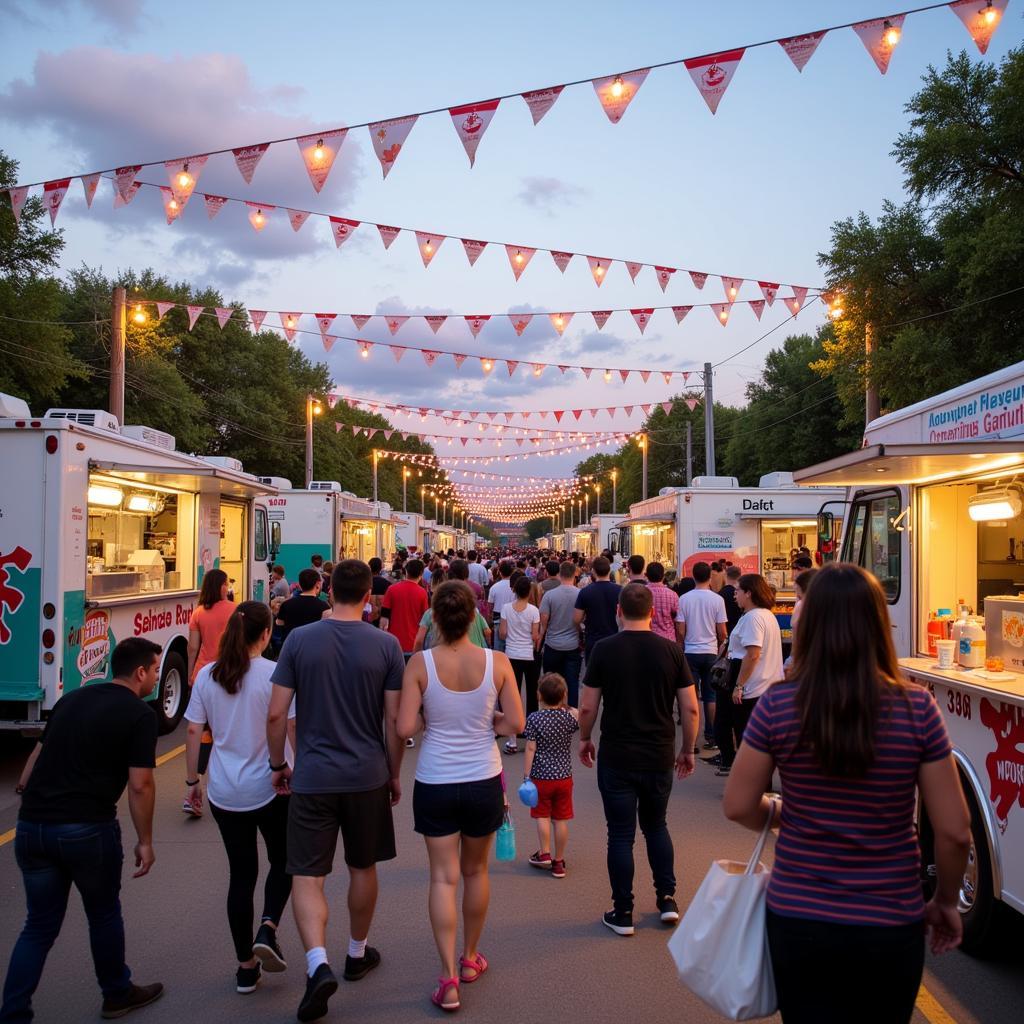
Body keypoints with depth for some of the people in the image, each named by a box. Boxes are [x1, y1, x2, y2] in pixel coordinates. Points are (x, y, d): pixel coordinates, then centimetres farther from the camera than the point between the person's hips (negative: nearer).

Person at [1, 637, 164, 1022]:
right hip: (87, 828, -5)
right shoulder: (139, 715, -5)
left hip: (32, 825, 5)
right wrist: (145, 841, -1)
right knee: (103, 915, 17)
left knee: (39, 925, 16)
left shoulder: (71, 699, 14)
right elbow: (140, 785, -9)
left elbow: (37, 754, 18)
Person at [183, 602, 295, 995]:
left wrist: (192, 779, 14)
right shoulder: (274, 674, -12)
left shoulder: (207, 675, 0)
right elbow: (294, 728, -11)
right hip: (269, 787, -3)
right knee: (283, 861, 18)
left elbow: (193, 732, 4)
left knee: (241, 873, 13)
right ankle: (267, 931, -4)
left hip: (224, 792, 4)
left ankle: (246, 967, 19)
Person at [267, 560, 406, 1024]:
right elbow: (394, 721, -4)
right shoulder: (386, 645, -7)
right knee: (363, 868, 18)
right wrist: (394, 774, 9)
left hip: (313, 776, -1)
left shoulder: (299, 640, -7)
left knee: (307, 875, 5)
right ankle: (357, 954, 35)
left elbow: (277, 714, -6)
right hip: (368, 776, 1)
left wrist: (278, 765, 8)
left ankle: (318, 964, -13)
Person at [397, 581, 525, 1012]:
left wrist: (432, 721, 5)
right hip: (483, 780, 1)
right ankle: (470, 957, 37)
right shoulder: (497, 662, -10)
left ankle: (449, 977, 3)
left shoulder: (420, 663, -13)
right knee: (475, 871, 20)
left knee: (443, 876, 8)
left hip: (435, 782, -1)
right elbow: (515, 723, -8)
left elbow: (405, 728, -14)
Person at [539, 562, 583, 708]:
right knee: (572, 683, 4)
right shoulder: (581, 594, -8)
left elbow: (543, 622, -8)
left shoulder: (549, 595, -11)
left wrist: (539, 643, 5)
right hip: (573, 646, 1)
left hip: (553, 646, 0)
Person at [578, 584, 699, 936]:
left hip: (616, 758, -2)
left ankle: (623, 913, 14)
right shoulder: (671, 650, -4)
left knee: (621, 834, 7)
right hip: (659, 757, 2)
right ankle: (667, 899, 22)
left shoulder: (604, 650, -9)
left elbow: (588, 707, -6)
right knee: (656, 825, 22)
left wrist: (585, 739, 11)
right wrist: (687, 749, 10)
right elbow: (690, 708, -2)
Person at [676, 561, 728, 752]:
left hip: (690, 652, 0)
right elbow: (722, 632, -4)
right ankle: (711, 737, 13)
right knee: (710, 696, 10)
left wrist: (681, 649, 9)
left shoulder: (684, 599, -6)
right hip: (711, 652, 0)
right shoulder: (717, 599, -6)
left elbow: (680, 631, -5)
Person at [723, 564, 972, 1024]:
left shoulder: (777, 706, -13)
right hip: (891, 926, 1)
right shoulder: (917, 709, -13)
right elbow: (954, 831, -8)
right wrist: (945, 901, 9)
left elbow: (738, 807, -6)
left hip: (798, 919, 0)